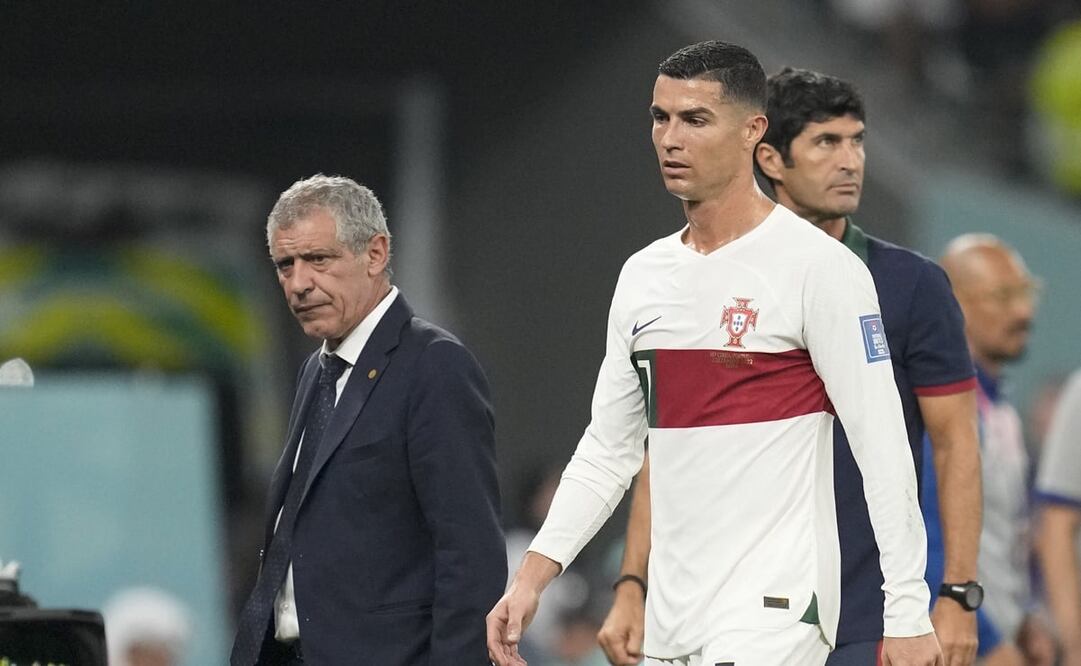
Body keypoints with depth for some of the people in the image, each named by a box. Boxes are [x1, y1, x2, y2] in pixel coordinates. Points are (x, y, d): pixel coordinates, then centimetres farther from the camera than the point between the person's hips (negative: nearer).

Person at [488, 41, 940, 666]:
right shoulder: (643, 276, 13)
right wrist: (534, 573, 7)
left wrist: (908, 615, -14)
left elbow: (883, 449, -10)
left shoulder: (819, 266, -8)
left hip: (771, 613, -7)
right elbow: (607, 449, 18)